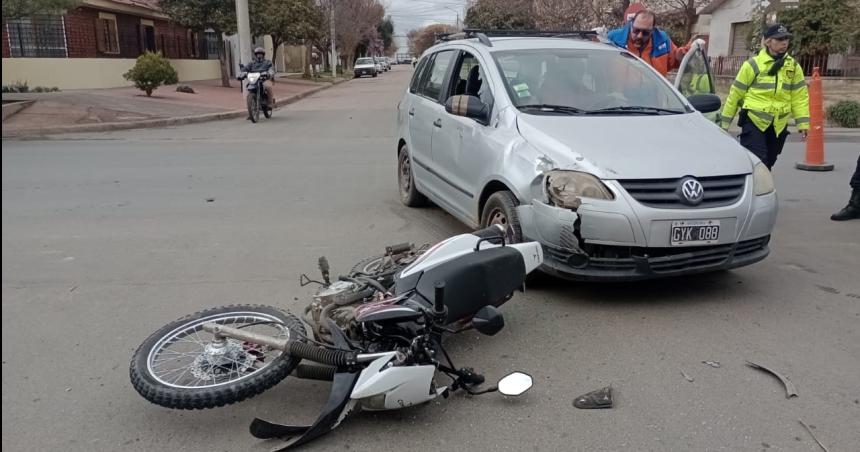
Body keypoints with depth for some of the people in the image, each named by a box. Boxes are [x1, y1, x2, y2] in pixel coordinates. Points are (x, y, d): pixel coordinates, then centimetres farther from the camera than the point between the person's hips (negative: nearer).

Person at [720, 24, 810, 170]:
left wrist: (803, 124, -1)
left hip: (778, 126, 5)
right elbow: (735, 94, -1)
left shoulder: (793, 66, 8)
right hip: (754, 121, -5)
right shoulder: (753, 64, -5)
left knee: (767, 164, 14)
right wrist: (724, 123, 0)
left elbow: (800, 97, 8)